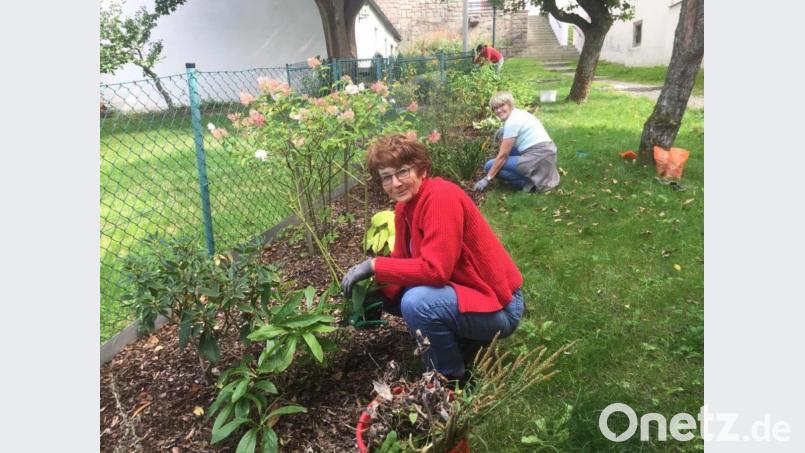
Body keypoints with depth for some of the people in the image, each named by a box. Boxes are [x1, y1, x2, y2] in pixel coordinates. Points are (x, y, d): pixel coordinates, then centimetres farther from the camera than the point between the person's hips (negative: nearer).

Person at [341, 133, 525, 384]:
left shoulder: (442, 196, -24)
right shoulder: (404, 206, 2)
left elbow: (436, 269, -31)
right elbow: (403, 261, 7)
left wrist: (374, 265, -25)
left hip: (497, 307, -9)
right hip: (460, 292, 9)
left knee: (417, 302, -31)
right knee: (385, 294, 9)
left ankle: (453, 379, -4)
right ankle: (462, 338, 16)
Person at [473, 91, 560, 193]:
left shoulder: (512, 121, -12)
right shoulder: (519, 113, 15)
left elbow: (502, 155, -11)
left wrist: (487, 179, -5)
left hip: (538, 158, -10)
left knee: (490, 165, -5)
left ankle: (530, 182, -7)